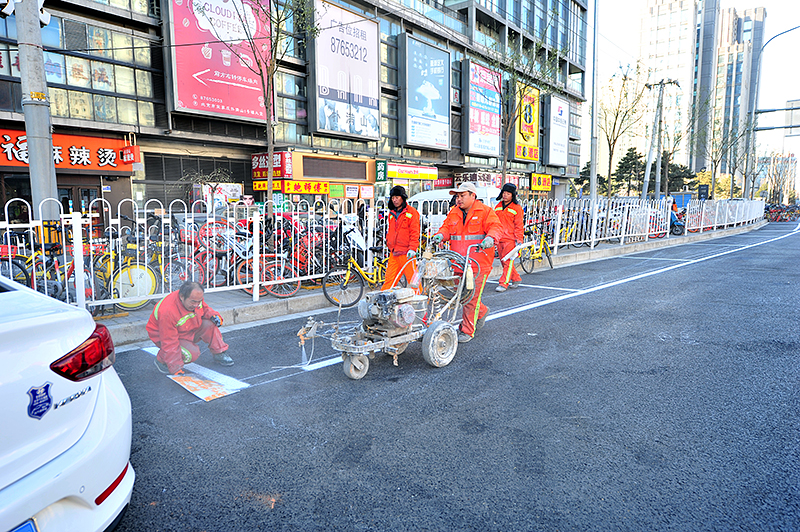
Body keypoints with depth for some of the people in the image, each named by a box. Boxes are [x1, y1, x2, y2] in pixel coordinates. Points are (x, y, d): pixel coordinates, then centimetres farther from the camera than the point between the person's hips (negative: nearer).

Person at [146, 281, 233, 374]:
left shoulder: (196, 298, -17)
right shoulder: (168, 312, -38)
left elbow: (204, 308, 9)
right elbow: (169, 343, -33)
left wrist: (213, 315, -15)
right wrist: (176, 369, -31)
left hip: (188, 330, 7)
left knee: (210, 324, -16)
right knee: (192, 354, -29)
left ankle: (220, 354, 0)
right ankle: (162, 359, -3)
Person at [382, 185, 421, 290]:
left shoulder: (411, 212, -3)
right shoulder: (392, 213, 17)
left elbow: (415, 233, -8)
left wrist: (412, 249, -15)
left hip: (406, 253, -6)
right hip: (393, 253, 6)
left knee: (412, 279, -3)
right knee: (389, 279, 7)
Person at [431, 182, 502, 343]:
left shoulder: (485, 211, -1)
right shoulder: (453, 213, 16)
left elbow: (495, 227, -11)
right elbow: (447, 227, 14)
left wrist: (490, 238, -33)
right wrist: (440, 235, -9)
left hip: (478, 263, -6)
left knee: (472, 296, -5)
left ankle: (467, 331, 4)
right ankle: (482, 311, 42)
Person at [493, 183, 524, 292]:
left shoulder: (516, 208, -1)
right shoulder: (498, 207, 15)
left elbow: (519, 225, -3)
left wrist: (518, 240, -9)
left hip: (510, 239, -6)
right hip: (499, 239, 6)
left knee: (508, 261, -8)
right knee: (503, 262, 10)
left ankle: (504, 283, -8)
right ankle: (516, 279, 25)